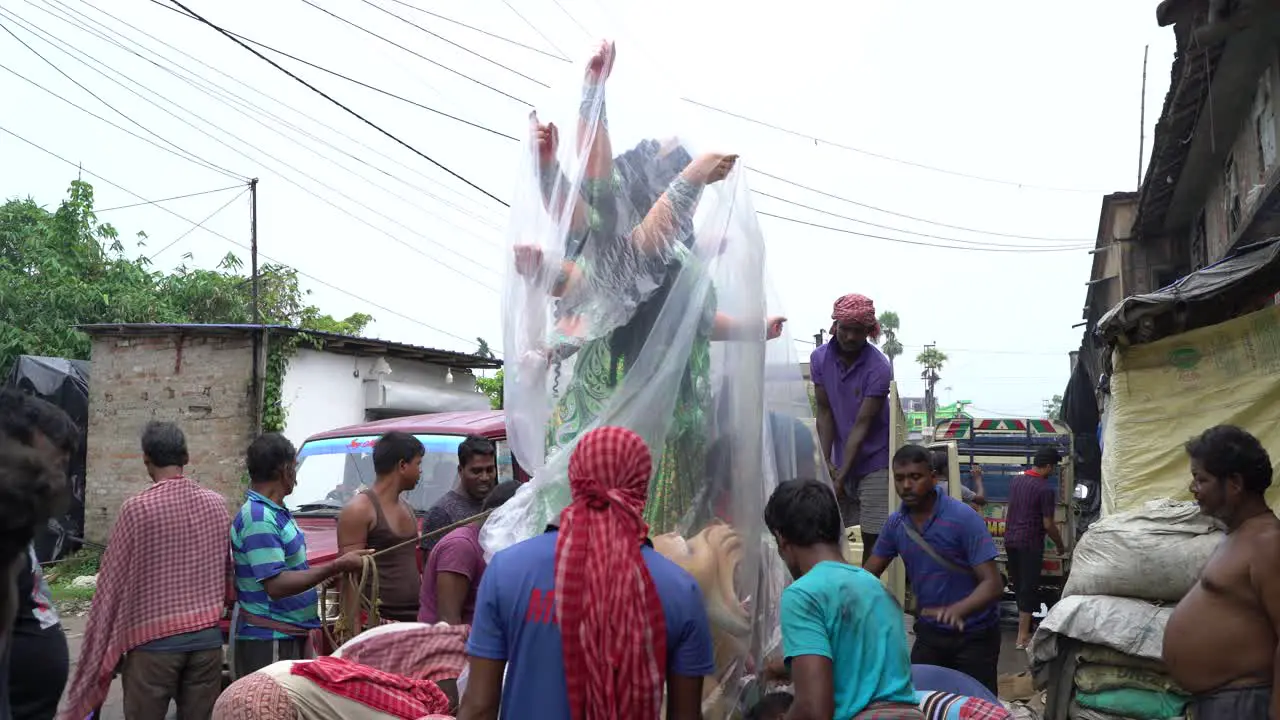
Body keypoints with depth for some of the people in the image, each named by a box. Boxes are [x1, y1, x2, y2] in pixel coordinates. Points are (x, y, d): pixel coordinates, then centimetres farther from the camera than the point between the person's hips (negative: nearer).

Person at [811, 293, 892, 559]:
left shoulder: (878, 367, -18)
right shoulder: (820, 358, -4)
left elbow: (862, 425, -18)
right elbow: (824, 412, 0)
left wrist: (842, 477, -20)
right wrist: (826, 462, -9)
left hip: (873, 461, -4)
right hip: (840, 460, 4)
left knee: (872, 537, -3)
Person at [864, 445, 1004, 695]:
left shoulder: (963, 518, -20)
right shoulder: (895, 523, -4)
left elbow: (992, 584, -24)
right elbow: (868, 575, 4)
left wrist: (957, 611, -43)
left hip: (974, 634, -4)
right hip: (929, 632, 4)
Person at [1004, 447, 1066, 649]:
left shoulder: (1017, 481, 8)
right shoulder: (1045, 489, -15)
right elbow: (1048, 525, -14)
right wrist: (1060, 545, 1)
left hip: (1011, 540, 7)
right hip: (1030, 543, -7)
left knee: (1018, 585, 16)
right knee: (1028, 588, -3)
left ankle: (1024, 627, 28)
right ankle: (1023, 637, -2)